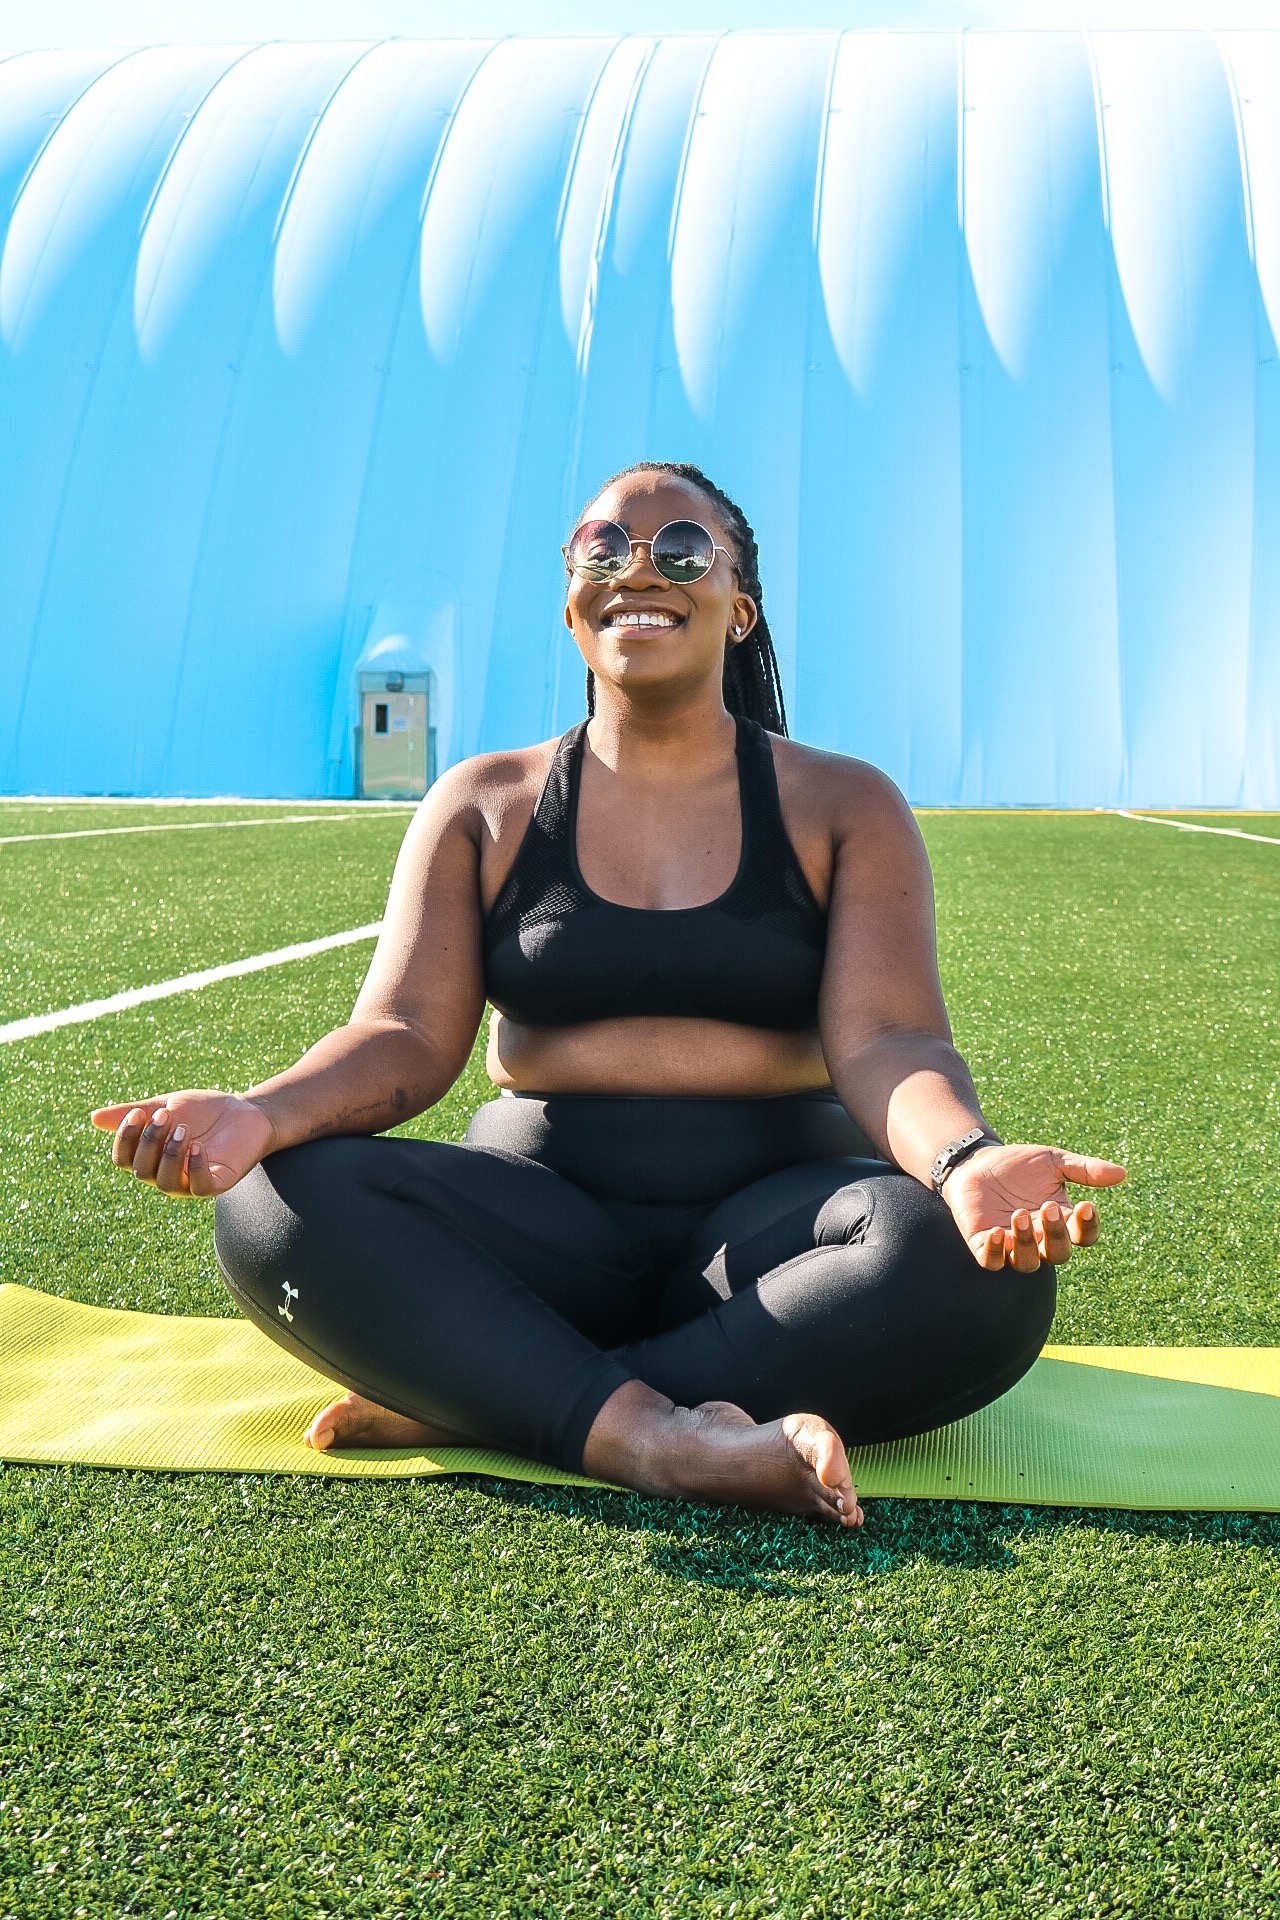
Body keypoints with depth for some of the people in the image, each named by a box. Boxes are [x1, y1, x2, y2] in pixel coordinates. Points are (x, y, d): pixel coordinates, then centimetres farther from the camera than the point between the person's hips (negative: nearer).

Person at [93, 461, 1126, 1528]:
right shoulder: (485, 804, 11)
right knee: (277, 1203, -25)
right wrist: (259, 1114, -22)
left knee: (980, 1268, -33)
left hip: (769, 1223, 0)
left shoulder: (844, 807, 7)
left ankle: (462, 1407, -27)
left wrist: (968, 1161, -30)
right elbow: (407, 1037, 0)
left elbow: (885, 1041, -6)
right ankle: (657, 1441, -35)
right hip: (544, 1224, 1)